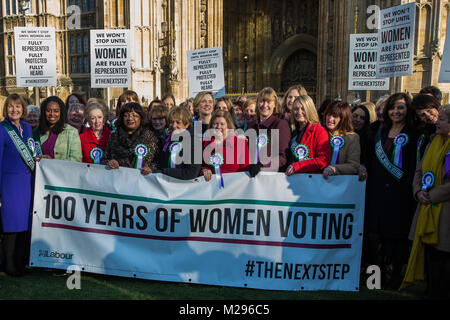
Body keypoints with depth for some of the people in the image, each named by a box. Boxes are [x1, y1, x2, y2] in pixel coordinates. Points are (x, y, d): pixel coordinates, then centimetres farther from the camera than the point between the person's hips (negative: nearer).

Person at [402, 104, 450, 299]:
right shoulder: (434, 144, 13)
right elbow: (419, 170, 16)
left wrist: (433, 195, -12)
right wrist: (419, 191, 0)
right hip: (427, 210, 6)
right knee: (429, 256, 12)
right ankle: (430, 292, 25)